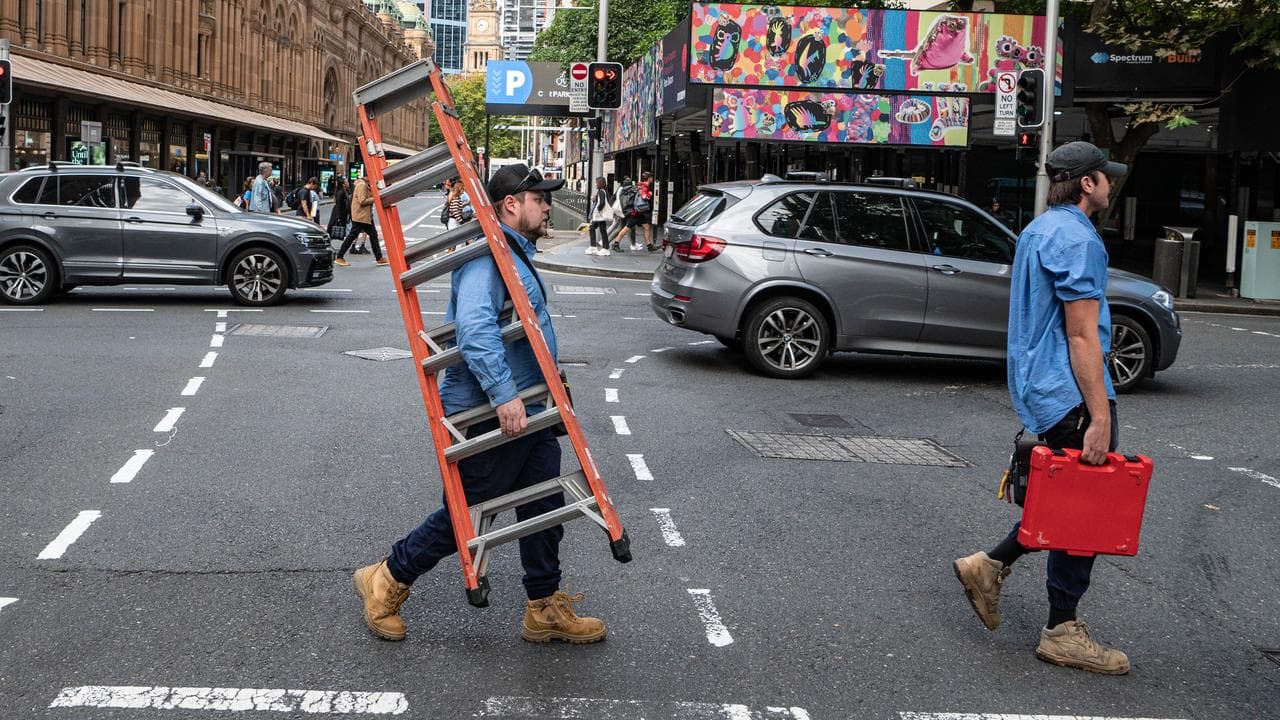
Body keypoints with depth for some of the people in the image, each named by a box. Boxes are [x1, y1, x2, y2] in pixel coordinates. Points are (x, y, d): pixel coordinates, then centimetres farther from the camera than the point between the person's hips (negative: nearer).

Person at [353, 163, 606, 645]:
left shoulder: (518, 253, 17)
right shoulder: (488, 256, -18)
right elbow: (474, 326, -33)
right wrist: (504, 393, -37)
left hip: (525, 410, 10)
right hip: (490, 415, -10)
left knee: (545, 507, 11)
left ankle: (545, 610, 21)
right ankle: (386, 581, 18)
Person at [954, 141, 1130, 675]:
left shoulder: (1039, 231, 17)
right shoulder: (1077, 239, -15)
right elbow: (1082, 336, -21)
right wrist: (1100, 417, -22)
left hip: (1038, 385, 10)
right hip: (1070, 392, -10)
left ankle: (992, 566, 17)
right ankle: (1062, 631, 5)